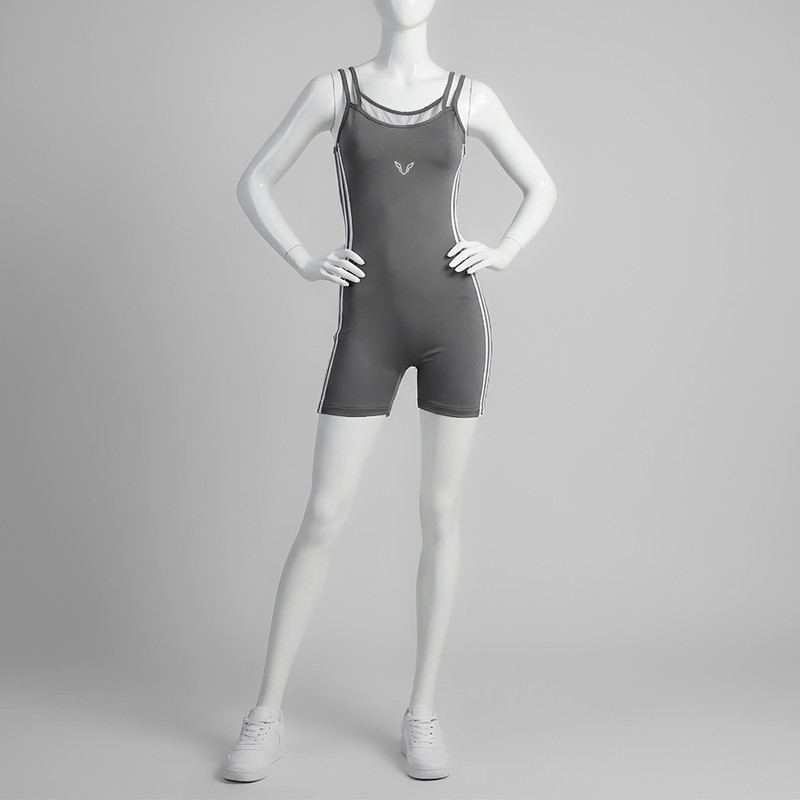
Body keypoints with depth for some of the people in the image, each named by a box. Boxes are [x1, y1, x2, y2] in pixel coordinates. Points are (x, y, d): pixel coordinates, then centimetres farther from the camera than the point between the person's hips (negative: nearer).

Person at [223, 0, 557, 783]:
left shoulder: (471, 96, 8)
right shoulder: (331, 90, 6)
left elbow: (541, 187, 18)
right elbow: (253, 182, 12)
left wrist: (502, 254, 0)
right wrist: (304, 262, -3)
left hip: (453, 319, 1)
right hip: (369, 329, -1)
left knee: (440, 515, 2)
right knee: (323, 517, -4)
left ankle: (422, 713, 15)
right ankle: (267, 715, 8)